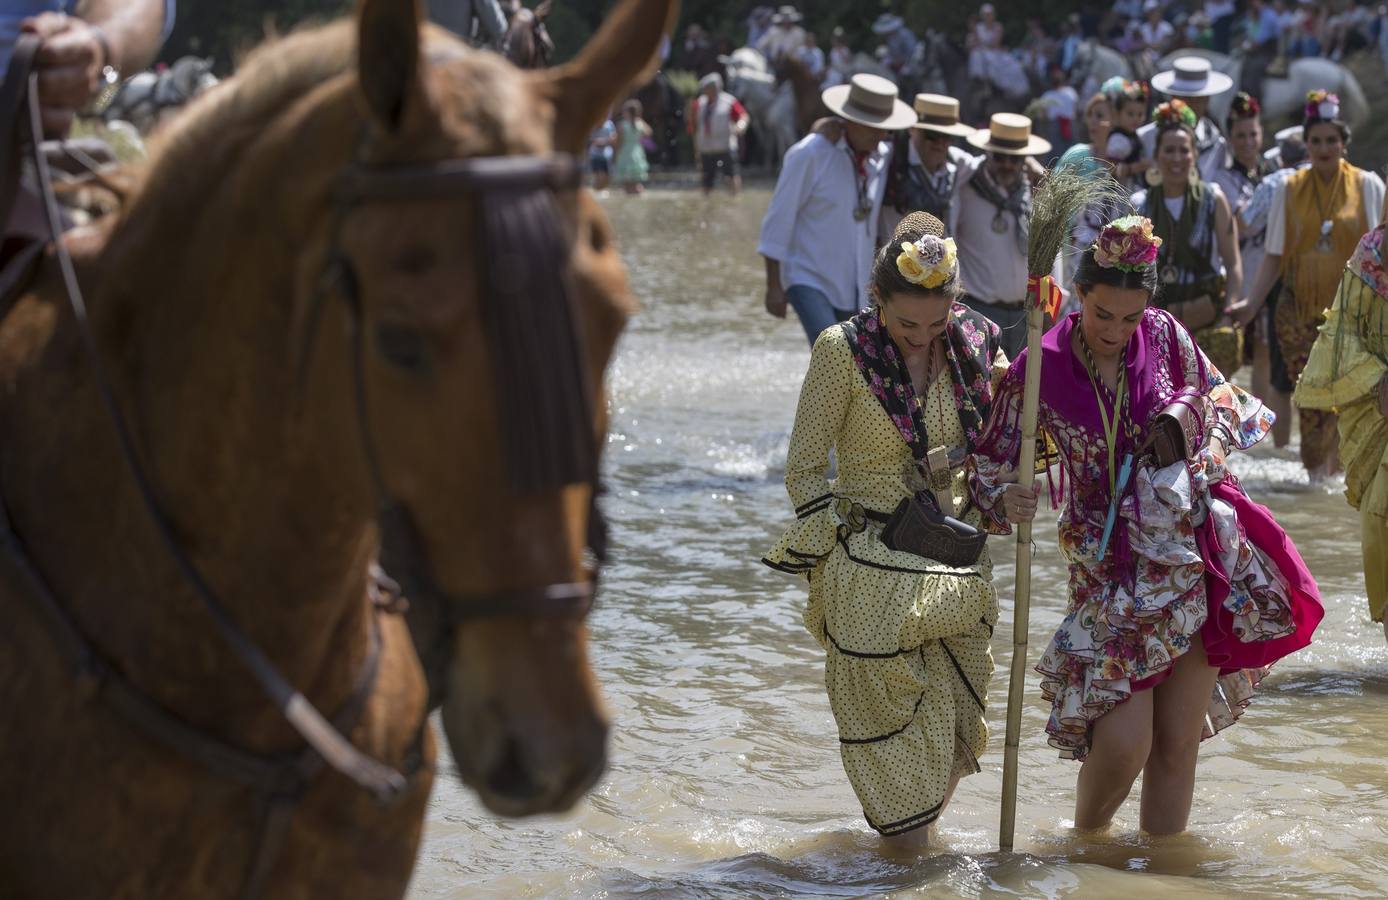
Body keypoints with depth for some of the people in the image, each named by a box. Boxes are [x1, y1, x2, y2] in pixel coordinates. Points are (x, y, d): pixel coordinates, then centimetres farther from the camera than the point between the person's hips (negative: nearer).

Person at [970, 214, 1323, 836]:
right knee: (1123, 742, -11)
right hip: (1111, 568, -2)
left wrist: (1203, 458, -3)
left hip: (1197, 553, 2)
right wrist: (1005, 500, -22)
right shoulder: (1040, 368, -7)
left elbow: (1220, 400, 15)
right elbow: (990, 462, -1)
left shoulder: (1165, 336, -1)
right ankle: (1086, 845, 19)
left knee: (1179, 739, 5)